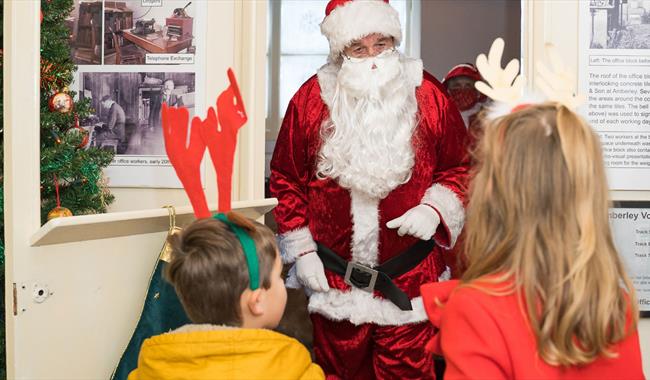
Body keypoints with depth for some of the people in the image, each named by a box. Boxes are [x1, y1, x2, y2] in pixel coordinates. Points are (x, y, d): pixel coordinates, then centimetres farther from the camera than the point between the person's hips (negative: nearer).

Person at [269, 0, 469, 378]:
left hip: (408, 281, -1)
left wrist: (434, 208, -11)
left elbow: (461, 167, 7)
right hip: (333, 278, 1)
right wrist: (301, 251, 1)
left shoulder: (429, 95, -3)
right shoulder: (311, 99, -2)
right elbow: (287, 180, 4)